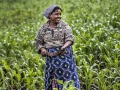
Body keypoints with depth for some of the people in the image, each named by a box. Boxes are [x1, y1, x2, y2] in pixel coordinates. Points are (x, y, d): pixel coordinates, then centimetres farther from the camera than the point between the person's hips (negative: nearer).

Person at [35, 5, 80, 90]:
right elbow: (38, 41, 13)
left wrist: (64, 46, -32)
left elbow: (70, 38, -12)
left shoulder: (64, 25, -3)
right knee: (51, 80, 7)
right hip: (51, 58, 2)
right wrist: (42, 49, -8)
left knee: (69, 78, -3)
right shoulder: (44, 28, 4)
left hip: (65, 56, -2)